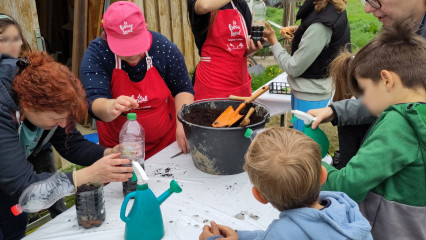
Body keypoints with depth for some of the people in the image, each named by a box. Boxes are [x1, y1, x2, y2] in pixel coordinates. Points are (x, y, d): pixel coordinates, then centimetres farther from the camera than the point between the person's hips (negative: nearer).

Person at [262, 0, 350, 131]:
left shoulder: (320, 27, -26)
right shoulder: (336, 11, 2)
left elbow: (293, 68, -18)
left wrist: (273, 41, -9)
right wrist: (297, 32, 4)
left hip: (309, 98, -10)